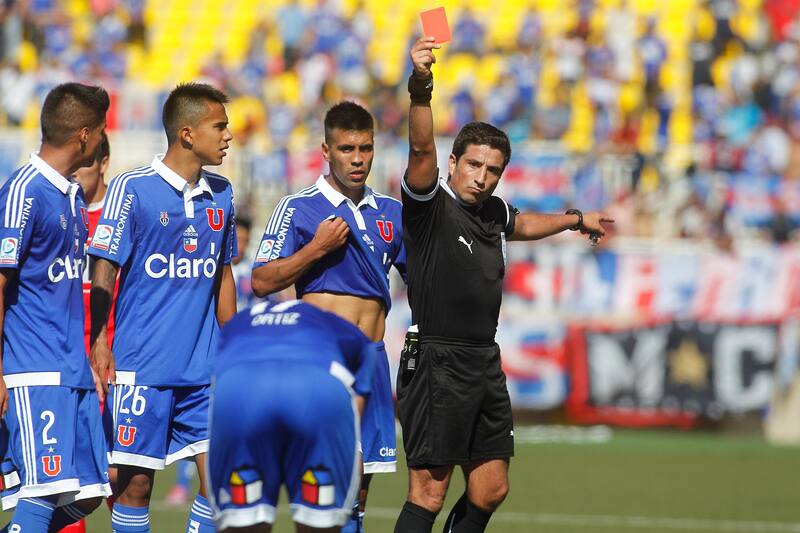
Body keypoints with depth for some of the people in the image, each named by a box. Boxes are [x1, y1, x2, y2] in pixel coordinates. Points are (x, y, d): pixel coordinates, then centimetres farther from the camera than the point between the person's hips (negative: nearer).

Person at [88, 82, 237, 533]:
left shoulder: (221, 194, 11)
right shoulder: (132, 189, -6)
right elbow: (104, 272, -7)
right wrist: (99, 343, -16)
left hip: (205, 370, 5)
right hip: (143, 370, -5)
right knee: (136, 482, -1)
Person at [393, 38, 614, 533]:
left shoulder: (494, 211, 12)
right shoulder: (432, 204, -10)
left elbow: (521, 225, 37)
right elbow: (422, 148, -29)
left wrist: (576, 219, 51)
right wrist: (421, 88, -45)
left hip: (486, 364, 8)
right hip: (438, 365, -8)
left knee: (491, 491, 9)